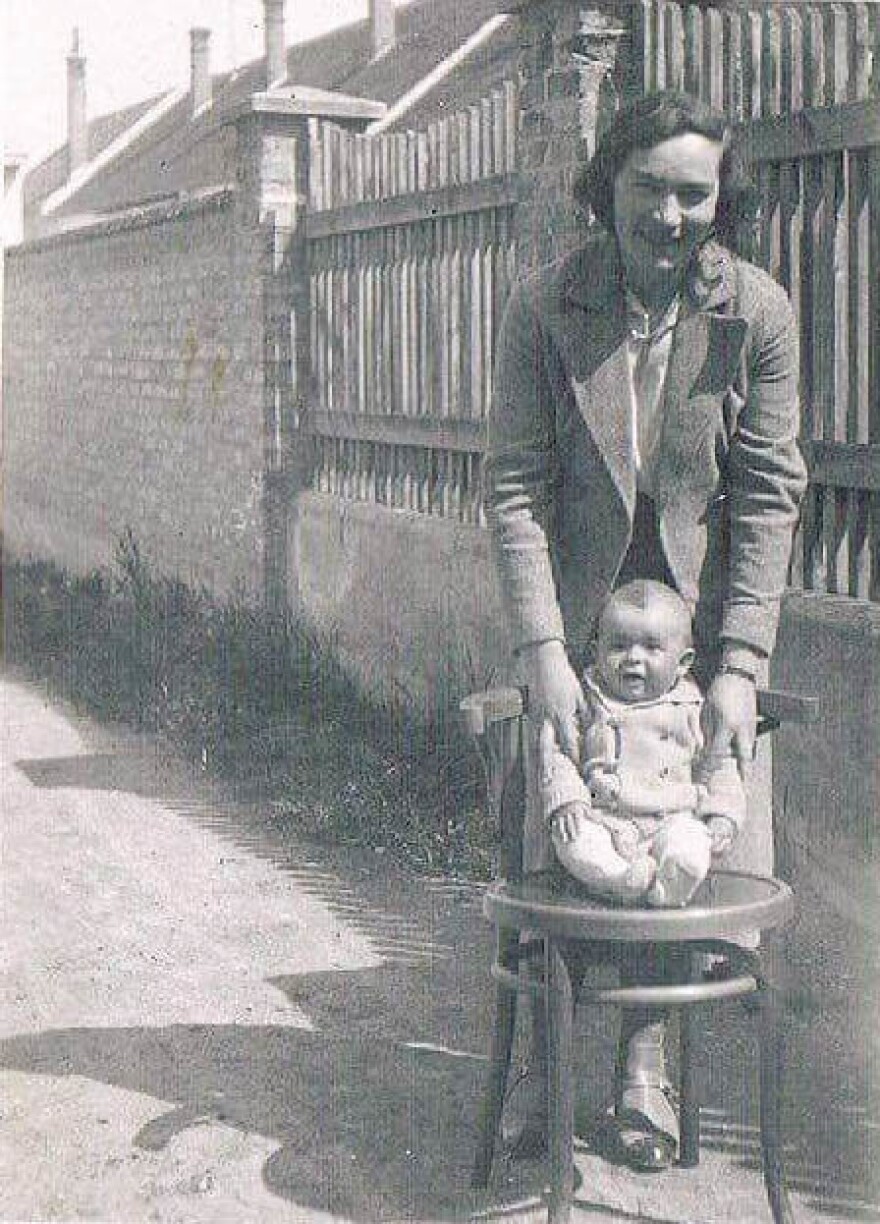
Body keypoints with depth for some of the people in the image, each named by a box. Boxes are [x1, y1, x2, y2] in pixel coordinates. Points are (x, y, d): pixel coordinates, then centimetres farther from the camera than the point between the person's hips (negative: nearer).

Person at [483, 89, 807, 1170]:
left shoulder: (759, 312, -8)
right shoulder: (543, 308, -9)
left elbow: (769, 493, -8)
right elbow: (514, 485, -11)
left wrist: (739, 665, -14)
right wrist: (542, 650, -19)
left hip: (702, 615, 0)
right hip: (578, 616, 0)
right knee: (560, 844, 4)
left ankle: (642, 1067, 22)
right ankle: (547, 1069, 22)